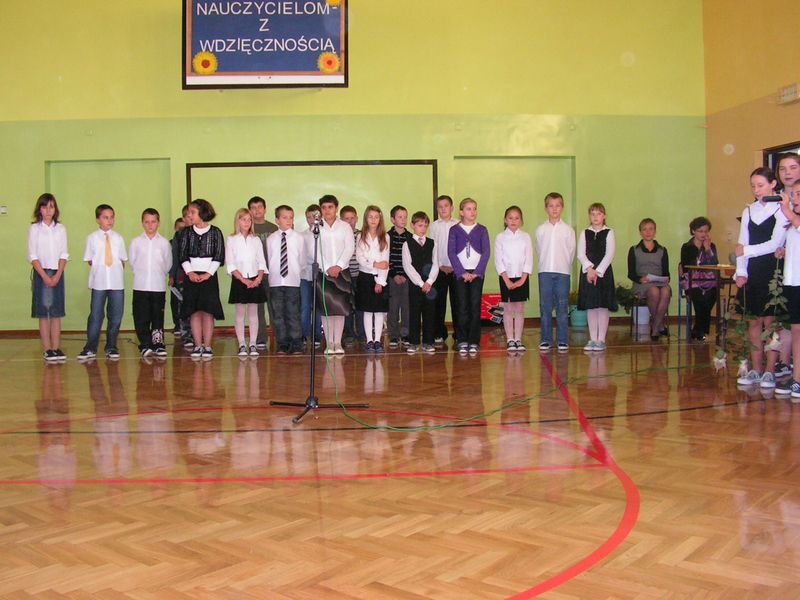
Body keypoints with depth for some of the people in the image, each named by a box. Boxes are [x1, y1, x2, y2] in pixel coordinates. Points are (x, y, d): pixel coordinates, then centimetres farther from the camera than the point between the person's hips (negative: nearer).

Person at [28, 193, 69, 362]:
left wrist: (57, 275, -8)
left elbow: (64, 254, 4)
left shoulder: (60, 229, 6)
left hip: (57, 273, 2)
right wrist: (45, 276, -12)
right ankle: (47, 350, 1)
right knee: (43, 312, -1)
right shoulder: (34, 228, 0)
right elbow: (32, 256, -4)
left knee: (56, 312, 3)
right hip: (41, 273, -2)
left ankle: (56, 348, 5)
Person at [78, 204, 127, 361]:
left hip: (117, 282, 2)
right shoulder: (92, 238, 3)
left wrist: (116, 270, -2)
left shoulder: (118, 238, 8)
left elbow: (122, 260, 10)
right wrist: (99, 269, -4)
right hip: (99, 282, -2)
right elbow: (89, 260, 5)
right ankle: (90, 348, 8)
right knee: (95, 315, 0)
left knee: (116, 316, 5)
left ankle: (111, 347, 15)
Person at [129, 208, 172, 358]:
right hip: (140, 286, 0)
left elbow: (168, 263, 11)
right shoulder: (136, 241, 3)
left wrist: (160, 275, 10)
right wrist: (141, 273, 9)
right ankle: (145, 345, 7)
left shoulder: (164, 242, 3)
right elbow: (132, 261, 10)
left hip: (159, 286, 0)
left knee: (158, 317, 5)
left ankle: (158, 344, 11)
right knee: (141, 318, 0)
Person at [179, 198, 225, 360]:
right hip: (191, 276, 2)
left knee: (208, 311, -4)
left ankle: (207, 346, 1)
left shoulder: (215, 232, 1)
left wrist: (208, 274, -9)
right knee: (194, 311, 1)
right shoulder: (187, 232, 8)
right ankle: (198, 345, 6)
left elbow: (219, 256, -2)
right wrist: (190, 272, -8)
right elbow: (183, 255, 5)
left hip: (209, 276, -2)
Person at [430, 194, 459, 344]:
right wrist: (440, 265, -4)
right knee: (439, 301, 2)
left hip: (456, 269, -1)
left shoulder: (458, 225, 3)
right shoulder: (434, 225, 6)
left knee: (457, 300, 2)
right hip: (440, 269, 1)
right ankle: (440, 334, 10)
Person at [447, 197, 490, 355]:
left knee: (475, 306, -2)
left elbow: (486, 252, 2)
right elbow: (451, 253, -1)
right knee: (462, 306, -2)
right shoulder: (454, 230, 5)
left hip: (477, 272, 1)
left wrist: (476, 272, -9)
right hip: (460, 272, -1)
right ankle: (462, 341, 4)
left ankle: (474, 341, 3)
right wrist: (462, 272, -10)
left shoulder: (482, 230, 7)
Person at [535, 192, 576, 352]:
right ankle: (546, 340, 10)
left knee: (562, 307, 1)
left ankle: (563, 340, 7)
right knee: (545, 307, 3)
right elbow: (539, 250, 10)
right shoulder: (540, 229, 5)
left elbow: (571, 252, 7)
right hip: (545, 272, 1)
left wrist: (564, 265, 6)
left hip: (563, 272, -1)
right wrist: (545, 264, 7)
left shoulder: (568, 230, 3)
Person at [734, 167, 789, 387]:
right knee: (753, 321, 6)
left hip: (773, 272, -5)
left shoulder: (781, 210, -3)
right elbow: (742, 244, 10)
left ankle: (770, 371, 2)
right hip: (752, 274, 5)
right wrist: (741, 272, 0)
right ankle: (755, 370, 13)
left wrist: (747, 251, -12)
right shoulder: (748, 211, 14)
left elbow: (775, 243, -11)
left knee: (770, 321, -4)